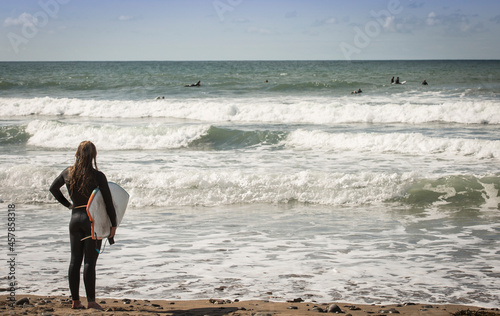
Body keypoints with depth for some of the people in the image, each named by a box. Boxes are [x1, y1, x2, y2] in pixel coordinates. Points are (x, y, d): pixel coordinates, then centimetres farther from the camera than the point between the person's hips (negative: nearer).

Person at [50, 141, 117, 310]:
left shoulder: (68, 173, 2)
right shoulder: (98, 176, -13)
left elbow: (53, 188, 19)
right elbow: (108, 202, -10)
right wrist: (113, 224, -1)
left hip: (75, 218, 4)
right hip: (93, 219, -4)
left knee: (75, 260, 8)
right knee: (90, 261, -2)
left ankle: (75, 301, 12)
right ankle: (91, 301, 0)